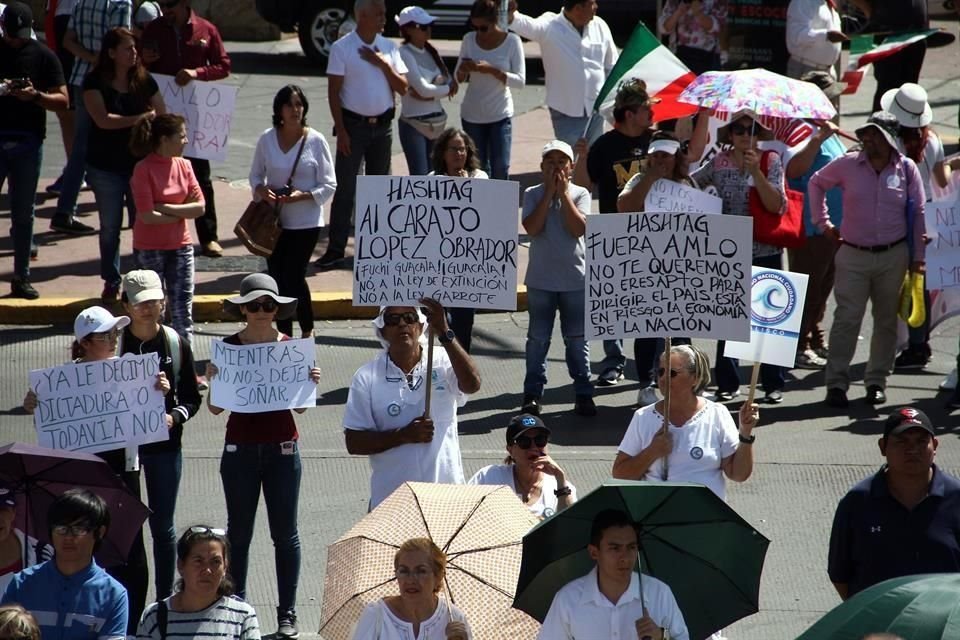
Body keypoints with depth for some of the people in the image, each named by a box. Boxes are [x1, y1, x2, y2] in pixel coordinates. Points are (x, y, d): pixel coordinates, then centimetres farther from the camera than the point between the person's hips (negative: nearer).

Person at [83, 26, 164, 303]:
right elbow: (102, 119, -18)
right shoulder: (95, 82, -6)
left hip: (140, 163, 2)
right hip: (106, 167, -2)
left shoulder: (144, 81, 3)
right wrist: (140, 119, -16)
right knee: (110, 227, 8)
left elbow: (162, 117, 6)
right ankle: (111, 283, 19)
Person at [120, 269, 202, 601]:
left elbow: (192, 398, 4)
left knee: (162, 526, 8)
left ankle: (166, 600, 18)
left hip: (164, 444, 1)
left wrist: (175, 417, -14)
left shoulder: (176, 344, -1)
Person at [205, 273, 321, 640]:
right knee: (238, 531, 6)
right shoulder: (227, 348, -1)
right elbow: (215, 408, 1)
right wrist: (213, 380, -17)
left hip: (282, 448, 0)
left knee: (285, 533, 4)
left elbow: (300, 406, 7)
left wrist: (310, 382, -12)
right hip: (240, 448, 0)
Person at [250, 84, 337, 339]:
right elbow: (255, 174, 12)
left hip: (306, 221, -3)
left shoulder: (316, 141, -6)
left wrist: (303, 195, -20)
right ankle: (284, 334, 17)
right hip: (274, 220, 3)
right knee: (278, 279, 5)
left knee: (294, 277, -7)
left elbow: (329, 185, -4)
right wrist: (261, 190, -10)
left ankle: (307, 330, 13)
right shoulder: (267, 139, 2)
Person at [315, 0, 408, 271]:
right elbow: (333, 92, -8)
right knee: (345, 188, -4)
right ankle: (335, 250, -2)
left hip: (382, 124, 4)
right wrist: (341, 130, -13)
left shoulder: (388, 48, 5)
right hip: (353, 125, -4)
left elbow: (402, 88, 2)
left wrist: (383, 64, -11)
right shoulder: (342, 48, -7)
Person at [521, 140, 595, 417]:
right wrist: (549, 192, -14)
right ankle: (533, 393, 10)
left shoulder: (579, 194, 0)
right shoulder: (533, 194, 0)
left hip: (575, 278, 0)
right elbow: (532, 227, -15)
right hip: (540, 278, 0)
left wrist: (563, 193, -13)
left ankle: (583, 393, 12)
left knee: (577, 339, 6)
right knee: (538, 338, 4)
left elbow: (579, 229, -14)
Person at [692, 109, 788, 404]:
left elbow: (776, 205, -11)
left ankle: (773, 383, 9)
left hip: (765, 253, -2)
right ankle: (727, 383, 14)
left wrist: (756, 172, -19)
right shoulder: (719, 163, 4)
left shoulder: (771, 162, -1)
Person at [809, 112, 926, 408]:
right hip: (853, 255, -1)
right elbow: (816, 183, 15)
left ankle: (876, 381, 18)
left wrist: (918, 257, 2)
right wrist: (823, 223, 10)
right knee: (846, 319, -7)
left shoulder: (907, 169, -1)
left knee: (886, 320, 8)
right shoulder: (848, 165, -2)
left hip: (893, 256, 1)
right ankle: (837, 384, -5)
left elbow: (918, 214, 4)